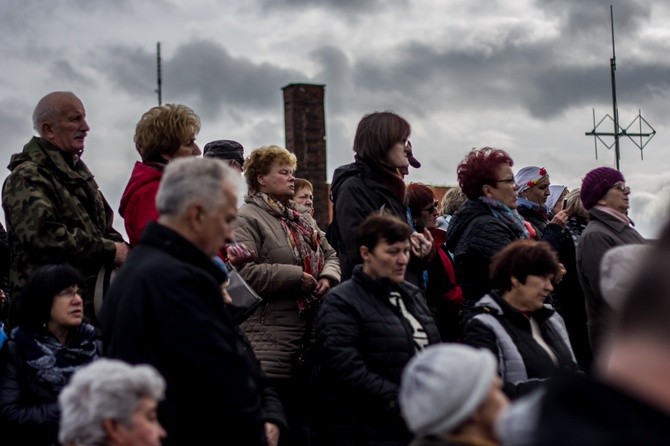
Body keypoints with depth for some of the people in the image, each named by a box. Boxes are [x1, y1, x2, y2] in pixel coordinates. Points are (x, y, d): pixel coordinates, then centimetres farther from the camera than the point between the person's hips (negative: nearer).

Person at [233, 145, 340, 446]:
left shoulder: (303, 218, 19)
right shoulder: (248, 218, -8)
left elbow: (330, 255, 23)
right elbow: (245, 272, -21)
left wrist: (328, 277, 0)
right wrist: (296, 276, -17)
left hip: (310, 340, 8)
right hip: (272, 345, -8)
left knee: (305, 418, 12)